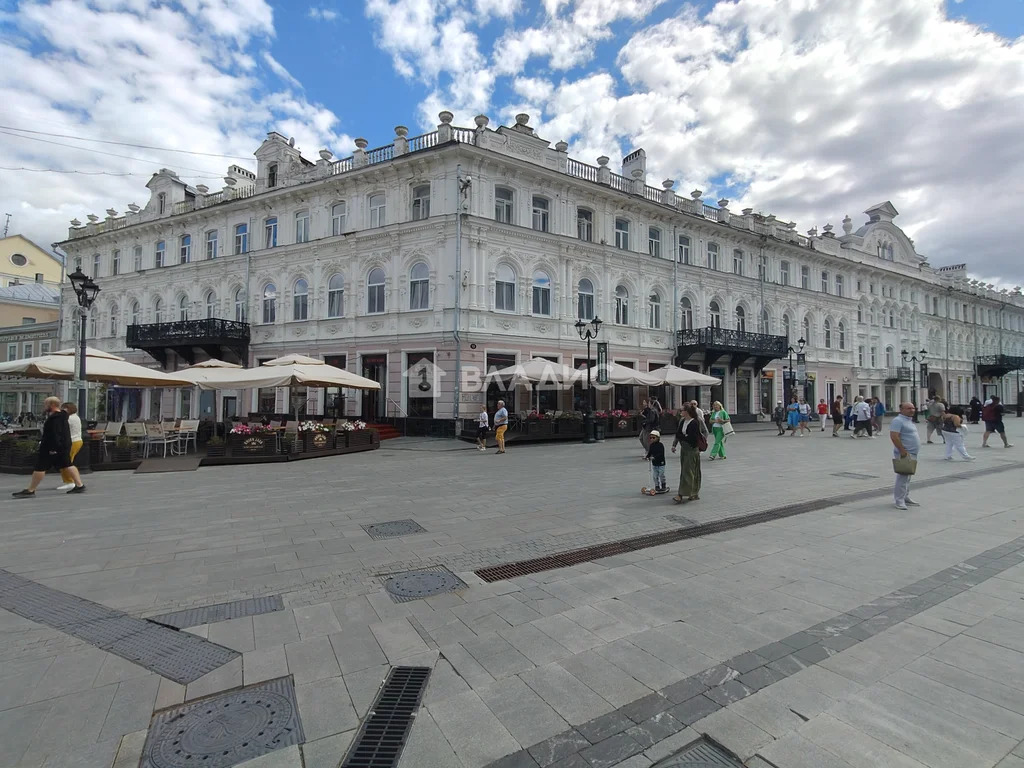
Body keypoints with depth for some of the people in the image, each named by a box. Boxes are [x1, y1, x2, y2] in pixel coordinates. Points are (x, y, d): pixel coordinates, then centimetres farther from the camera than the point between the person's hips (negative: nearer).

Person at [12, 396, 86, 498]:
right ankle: (79, 486, 8)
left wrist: (53, 448, -24)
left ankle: (30, 491, 5)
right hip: (64, 446, 10)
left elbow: (55, 434, -24)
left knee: (40, 467, -2)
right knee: (68, 465, 10)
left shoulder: (54, 418, -18)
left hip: (51, 447, -10)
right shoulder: (62, 416, 12)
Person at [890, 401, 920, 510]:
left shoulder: (910, 420, 17)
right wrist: (903, 451, -25)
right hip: (905, 454, -10)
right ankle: (899, 500, -6)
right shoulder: (898, 421, -15)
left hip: (912, 454, 10)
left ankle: (906, 498, 24)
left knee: (907, 477, 16)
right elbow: (894, 436, -23)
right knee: (903, 477, -9)